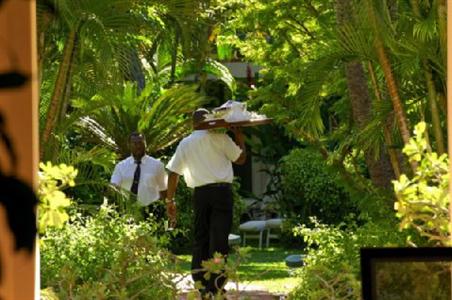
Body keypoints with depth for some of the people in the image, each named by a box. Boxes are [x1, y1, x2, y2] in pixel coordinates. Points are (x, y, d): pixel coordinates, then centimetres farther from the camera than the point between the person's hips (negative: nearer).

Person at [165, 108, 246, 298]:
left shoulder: (185, 144, 12)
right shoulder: (218, 137, 1)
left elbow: (173, 172, 10)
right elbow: (240, 159, 6)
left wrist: (170, 201, 15)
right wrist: (240, 141, 23)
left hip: (200, 193, 3)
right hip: (221, 190, -3)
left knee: (200, 239, 9)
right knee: (219, 239, -5)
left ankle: (202, 289, 9)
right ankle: (214, 287, -12)